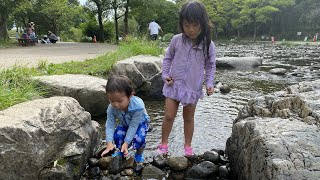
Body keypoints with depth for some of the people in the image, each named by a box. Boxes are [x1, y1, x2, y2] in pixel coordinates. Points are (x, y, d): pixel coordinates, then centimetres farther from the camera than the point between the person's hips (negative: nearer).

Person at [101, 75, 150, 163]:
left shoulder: (138, 106, -43)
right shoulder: (111, 108, -31)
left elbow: (133, 126, -36)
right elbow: (109, 125, -27)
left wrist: (126, 143, -36)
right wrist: (109, 143, -38)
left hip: (140, 122, -3)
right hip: (125, 123, 4)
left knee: (138, 138, -29)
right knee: (117, 135, -22)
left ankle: (139, 154, 6)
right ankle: (121, 152, 11)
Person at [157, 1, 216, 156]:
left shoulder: (208, 45, -9)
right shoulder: (176, 40, -7)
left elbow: (210, 66, 2)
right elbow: (167, 58, 6)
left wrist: (209, 83, -9)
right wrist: (165, 75, -4)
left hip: (193, 87, 0)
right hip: (174, 85, 1)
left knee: (189, 118, 14)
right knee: (169, 116, 1)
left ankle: (188, 147, 31)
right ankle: (164, 144, 21)